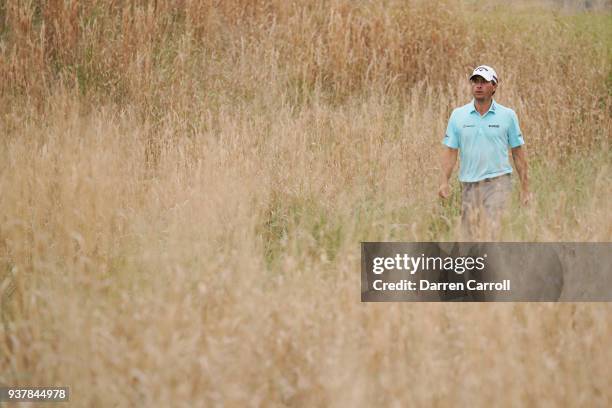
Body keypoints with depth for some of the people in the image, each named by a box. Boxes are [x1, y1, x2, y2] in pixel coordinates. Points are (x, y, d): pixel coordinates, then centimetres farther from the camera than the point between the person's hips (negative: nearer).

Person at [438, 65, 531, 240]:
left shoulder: (507, 115, 2)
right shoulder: (458, 115, 5)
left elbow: (518, 152, 5)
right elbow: (450, 150, 4)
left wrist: (525, 187, 4)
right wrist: (444, 181, -7)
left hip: (497, 181, -3)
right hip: (469, 183, 3)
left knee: (493, 230, -15)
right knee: (469, 231, 7)